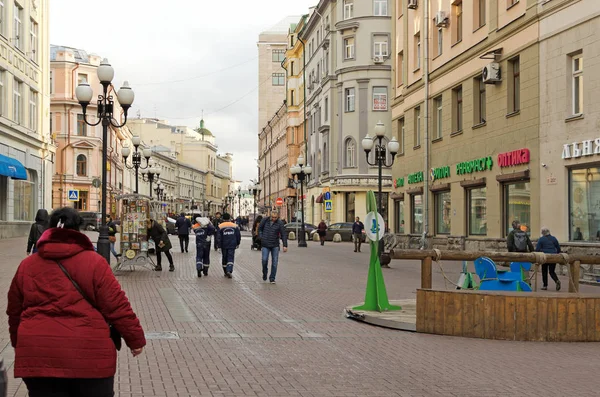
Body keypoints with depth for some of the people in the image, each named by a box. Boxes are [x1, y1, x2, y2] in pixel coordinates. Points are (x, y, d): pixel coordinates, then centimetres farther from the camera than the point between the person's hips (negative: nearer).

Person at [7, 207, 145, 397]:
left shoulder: (27, 265, 8)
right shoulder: (93, 262, -4)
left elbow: (14, 312, 17)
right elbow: (117, 306, -6)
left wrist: (19, 343, 32)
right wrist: (135, 338, 4)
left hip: (38, 355, 3)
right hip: (88, 355, -3)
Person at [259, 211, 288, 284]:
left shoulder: (279, 223, -6)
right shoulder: (265, 220, -2)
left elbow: (283, 234, -6)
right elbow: (260, 228, 14)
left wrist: (285, 245, -12)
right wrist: (261, 237, 2)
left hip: (275, 245, 0)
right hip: (265, 245, 0)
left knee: (274, 262, -1)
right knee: (264, 260, -10)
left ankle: (272, 278, 8)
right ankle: (264, 273, 17)